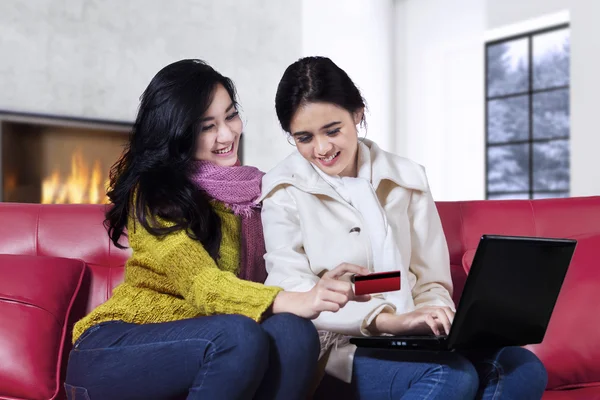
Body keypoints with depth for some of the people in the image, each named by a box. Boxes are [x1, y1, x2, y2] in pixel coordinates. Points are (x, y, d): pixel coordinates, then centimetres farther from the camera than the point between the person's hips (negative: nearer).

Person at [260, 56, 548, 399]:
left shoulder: (407, 178, 9)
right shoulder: (285, 191, -1)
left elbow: (431, 283, 11)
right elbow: (292, 295, -11)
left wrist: (436, 318, -13)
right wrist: (388, 319, -24)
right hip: (339, 345, -4)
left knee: (524, 368, -20)